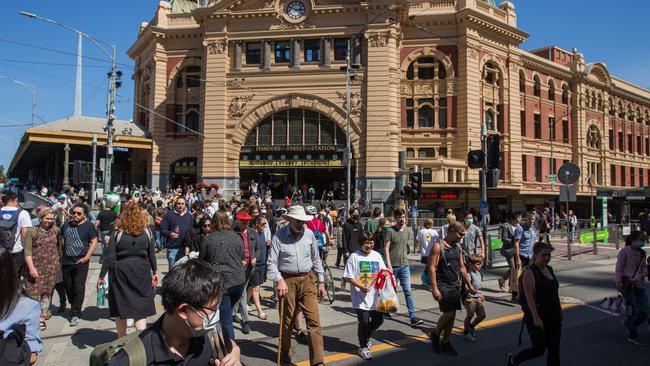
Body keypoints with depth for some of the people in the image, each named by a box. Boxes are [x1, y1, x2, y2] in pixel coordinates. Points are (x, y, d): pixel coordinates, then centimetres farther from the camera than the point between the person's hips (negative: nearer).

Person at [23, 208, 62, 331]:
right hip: (36, 268, -2)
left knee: (47, 293, 5)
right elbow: (27, 251, -7)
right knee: (33, 292, -7)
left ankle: (42, 318, 14)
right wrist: (31, 267, -16)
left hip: (52, 268, 2)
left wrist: (59, 264, 12)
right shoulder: (32, 231, -1)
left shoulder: (56, 231, 7)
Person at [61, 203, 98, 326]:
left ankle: (76, 314, 3)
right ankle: (74, 307, 34)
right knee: (68, 287, 13)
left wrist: (87, 257, -14)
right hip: (66, 262, 5)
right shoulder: (66, 225, 9)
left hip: (81, 262, -4)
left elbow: (94, 242, -6)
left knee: (79, 288, -4)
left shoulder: (88, 226, -4)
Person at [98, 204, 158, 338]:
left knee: (120, 308, 14)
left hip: (120, 272, 0)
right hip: (141, 272, 1)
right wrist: (155, 272, 15)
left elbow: (109, 257, -6)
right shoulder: (147, 231, -1)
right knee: (140, 308, 5)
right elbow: (152, 254, 4)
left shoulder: (118, 233, -5)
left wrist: (101, 276, 1)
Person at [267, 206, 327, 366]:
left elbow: (316, 259, 11)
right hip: (287, 280, -2)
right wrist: (279, 280, -20)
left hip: (307, 280, 2)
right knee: (287, 321, 13)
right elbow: (271, 262, -6)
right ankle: (285, 353, 37)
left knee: (314, 320, -5)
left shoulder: (309, 234, 2)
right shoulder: (279, 235, -7)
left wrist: (321, 282, 11)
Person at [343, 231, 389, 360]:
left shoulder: (377, 255, 8)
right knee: (364, 321, 1)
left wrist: (385, 273, -7)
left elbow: (383, 271, 17)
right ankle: (363, 347, 23)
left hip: (375, 296, 5)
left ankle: (366, 337, 40)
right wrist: (361, 286, -21)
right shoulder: (354, 257, -8)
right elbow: (348, 277, -10)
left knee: (379, 319, 12)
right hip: (360, 296, -5)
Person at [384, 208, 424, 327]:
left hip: (404, 265, 4)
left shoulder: (407, 231, 7)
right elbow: (386, 248, -11)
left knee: (408, 292, 0)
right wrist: (389, 264, -16)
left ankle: (412, 317, -1)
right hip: (393, 265, -4)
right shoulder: (391, 231, -8)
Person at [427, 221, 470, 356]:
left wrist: (469, 285, 20)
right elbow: (431, 268, -15)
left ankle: (445, 342, 22)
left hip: (455, 286, 7)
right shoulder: (438, 247, -11)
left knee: (452, 315, 8)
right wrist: (434, 289, -20)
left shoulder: (458, 247, 11)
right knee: (448, 314, -10)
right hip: (443, 286, -7)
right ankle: (435, 334, 16)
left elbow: (462, 268, 19)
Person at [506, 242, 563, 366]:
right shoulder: (529, 272, -15)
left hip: (553, 316, 8)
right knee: (539, 349, -1)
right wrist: (536, 317, -25)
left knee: (554, 349, 10)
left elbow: (555, 292, 19)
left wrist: (560, 311, 20)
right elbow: (529, 297, -21)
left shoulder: (549, 269, 10)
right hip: (537, 317, -8)